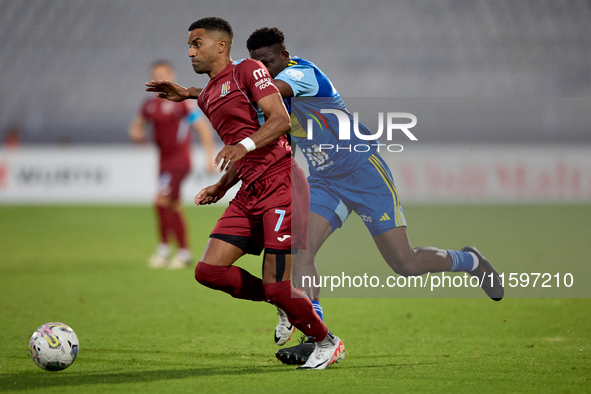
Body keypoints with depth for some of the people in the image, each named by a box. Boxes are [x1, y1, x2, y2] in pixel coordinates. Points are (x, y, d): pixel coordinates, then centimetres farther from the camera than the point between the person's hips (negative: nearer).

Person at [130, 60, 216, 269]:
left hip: (179, 161, -7)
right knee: (174, 207, 9)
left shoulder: (183, 101, -9)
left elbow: (204, 128, -9)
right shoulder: (149, 105, 9)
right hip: (164, 162, 7)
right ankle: (183, 252, 17)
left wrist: (210, 158, -15)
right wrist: (137, 134, -2)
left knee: (162, 201, -19)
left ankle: (163, 249, -11)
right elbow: (137, 126, 23)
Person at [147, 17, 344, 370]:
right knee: (208, 270, -5)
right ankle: (287, 305, 13)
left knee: (277, 286, -10)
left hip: (281, 183, -8)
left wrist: (244, 145, -28)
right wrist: (222, 187, 16)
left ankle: (327, 342, 15)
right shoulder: (207, 98, 21)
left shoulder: (248, 70, -3)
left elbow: (281, 120, -14)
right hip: (249, 193, 8)